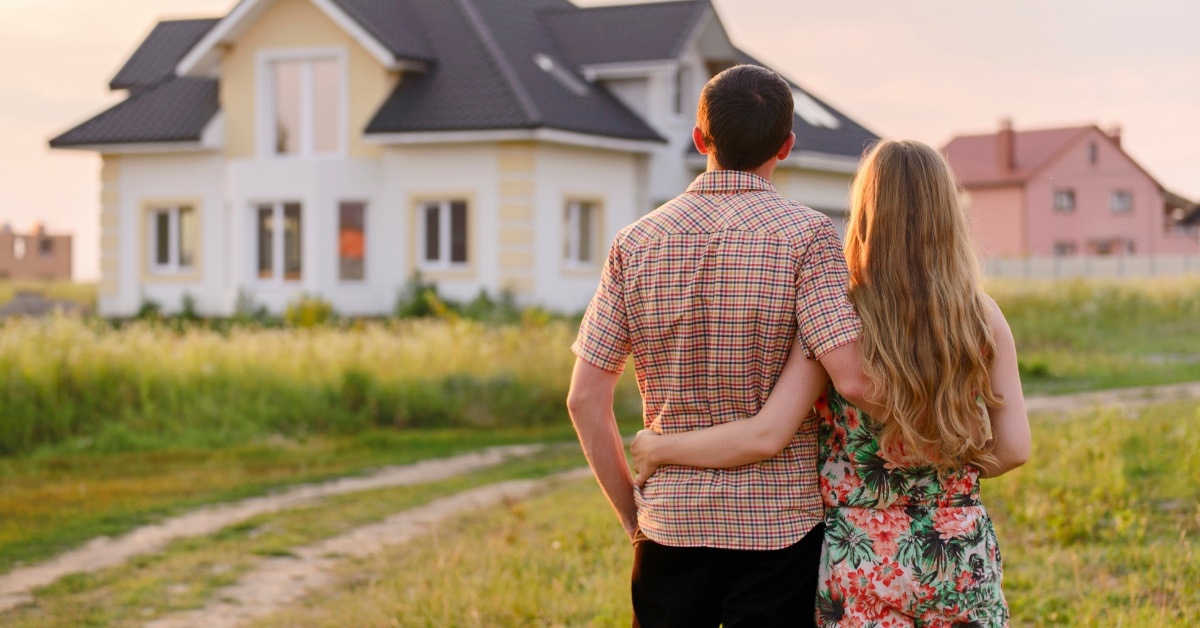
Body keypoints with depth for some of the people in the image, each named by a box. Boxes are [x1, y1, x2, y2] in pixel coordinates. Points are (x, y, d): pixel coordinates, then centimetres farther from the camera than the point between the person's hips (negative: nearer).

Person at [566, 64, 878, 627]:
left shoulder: (636, 244, 2)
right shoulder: (806, 235, -8)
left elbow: (585, 399, 0)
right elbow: (851, 378, -18)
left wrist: (632, 515, 8)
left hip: (670, 523, 3)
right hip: (778, 525, -3)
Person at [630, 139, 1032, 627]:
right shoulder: (981, 317, -3)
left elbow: (764, 436, -17)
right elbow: (1014, 447, -2)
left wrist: (658, 448, -5)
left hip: (863, 567, -2)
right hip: (961, 558, 2)